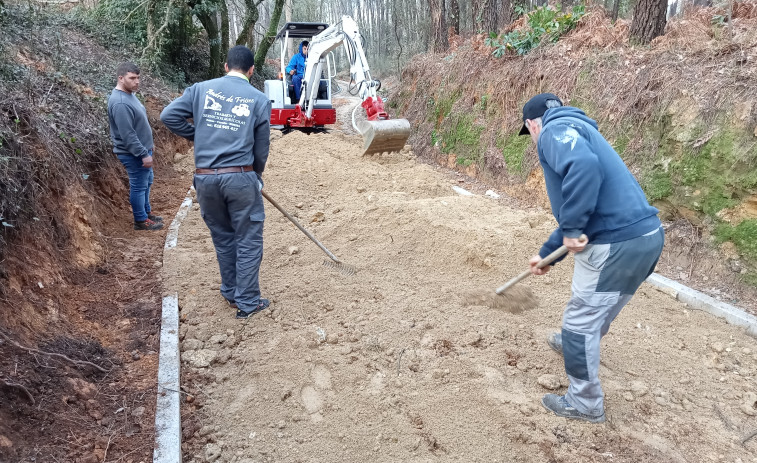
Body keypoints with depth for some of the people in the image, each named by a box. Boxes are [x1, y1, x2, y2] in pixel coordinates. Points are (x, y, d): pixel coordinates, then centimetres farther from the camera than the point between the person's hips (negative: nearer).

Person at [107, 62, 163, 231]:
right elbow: (127, 134, -27)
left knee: (147, 182, 21)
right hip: (133, 154, -10)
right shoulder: (120, 103, -25)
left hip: (142, 149, 10)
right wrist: (144, 154, -25)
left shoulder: (129, 94, 7)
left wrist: (148, 144, 23)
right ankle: (141, 220, 14)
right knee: (139, 186, 1)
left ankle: (147, 212, 35)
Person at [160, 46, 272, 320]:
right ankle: (247, 303, 13)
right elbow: (261, 148, 5)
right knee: (248, 241, 8)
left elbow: (168, 115, 3)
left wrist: (196, 136, 16)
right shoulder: (259, 99, 2)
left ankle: (230, 293, 32)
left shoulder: (201, 89, 6)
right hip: (241, 178, -3)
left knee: (222, 238, 19)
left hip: (206, 178, 3)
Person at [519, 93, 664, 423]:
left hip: (618, 244, -9)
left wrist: (571, 228, -21)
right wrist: (546, 254, 38)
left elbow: (584, 166, -29)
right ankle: (576, 343, 58)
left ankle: (585, 404, 20)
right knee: (599, 308, 32)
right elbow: (577, 211, 32)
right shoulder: (575, 134, 26)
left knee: (581, 320, 6)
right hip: (645, 236, 9)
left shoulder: (556, 129, -4)